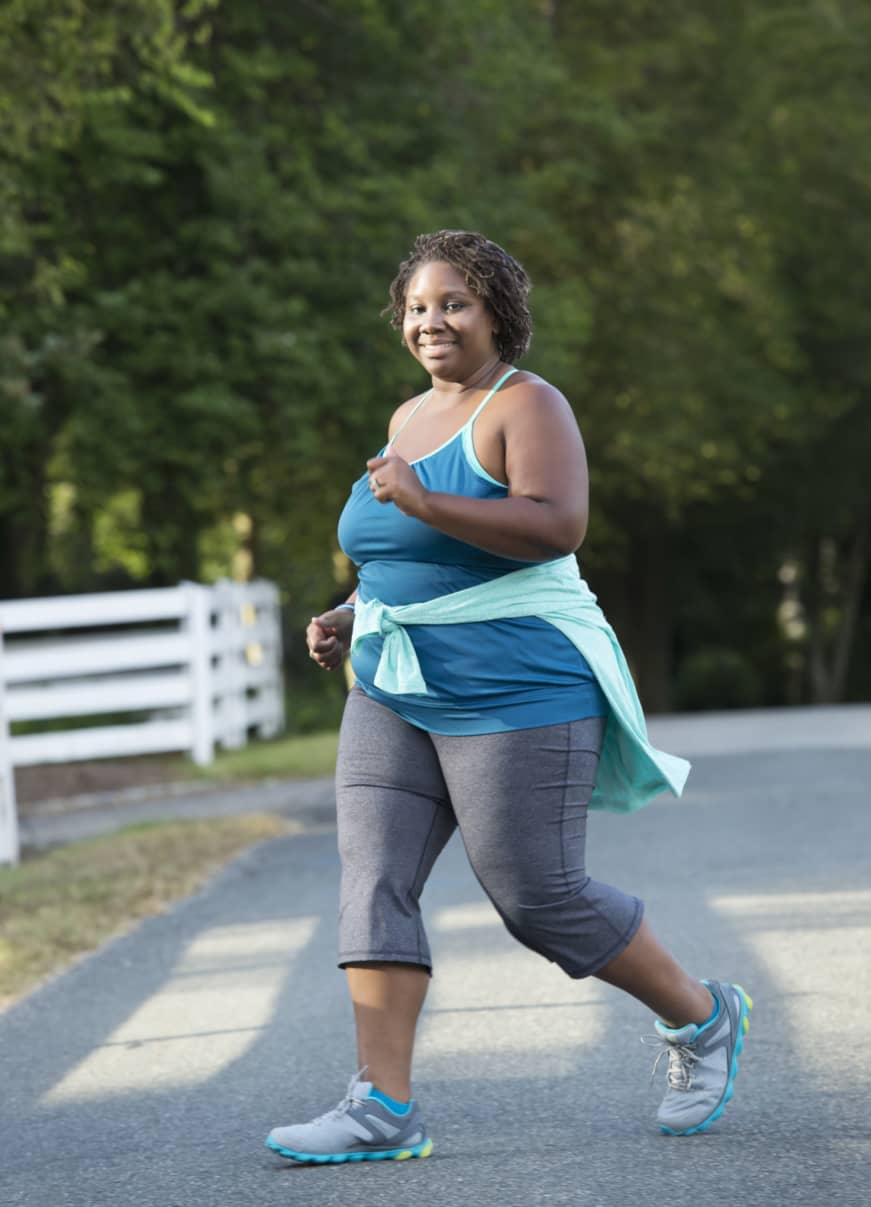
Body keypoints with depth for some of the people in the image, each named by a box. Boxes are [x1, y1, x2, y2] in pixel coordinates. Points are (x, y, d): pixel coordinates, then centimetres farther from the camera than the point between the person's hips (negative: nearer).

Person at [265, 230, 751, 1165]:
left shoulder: (527, 406, -9)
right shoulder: (409, 419, 15)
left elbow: (558, 527, -25)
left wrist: (422, 501, -31)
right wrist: (351, 620, 10)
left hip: (515, 694, -8)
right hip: (397, 699, 8)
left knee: (540, 900, -4)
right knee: (372, 878, -6)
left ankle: (702, 1018, 18)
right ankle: (382, 1106, -8)